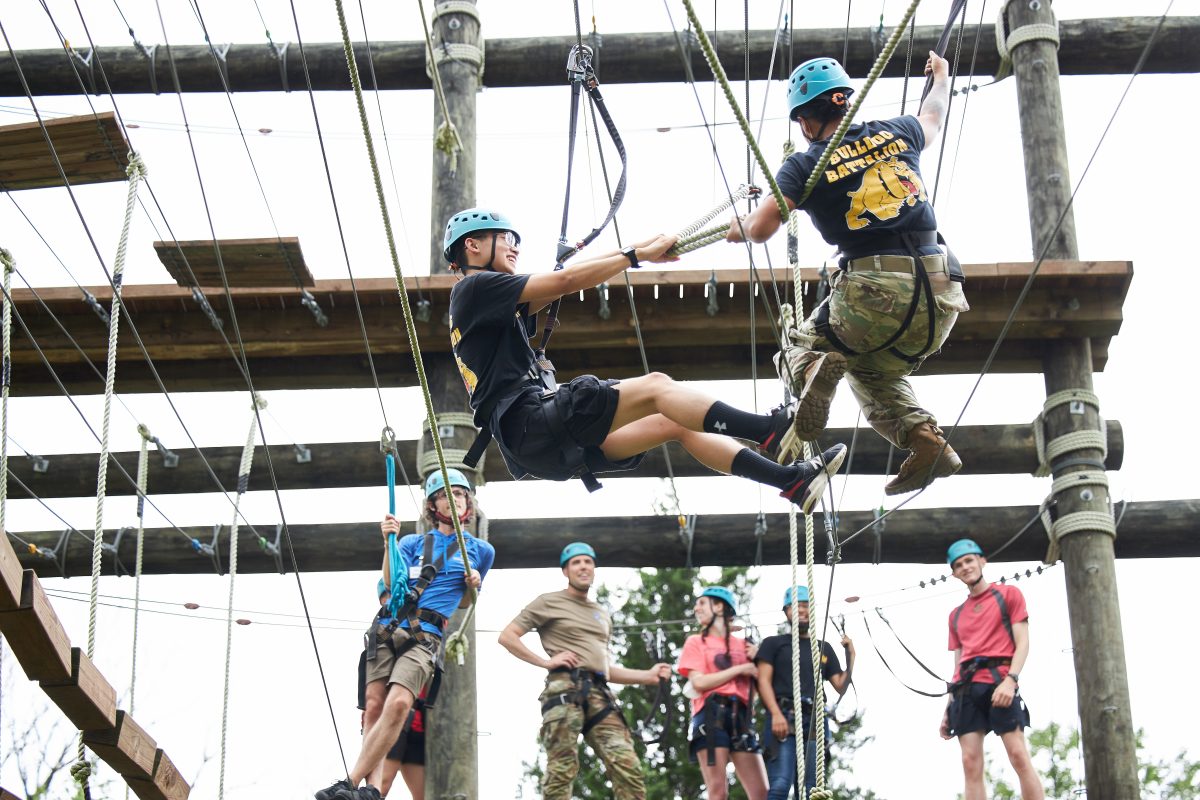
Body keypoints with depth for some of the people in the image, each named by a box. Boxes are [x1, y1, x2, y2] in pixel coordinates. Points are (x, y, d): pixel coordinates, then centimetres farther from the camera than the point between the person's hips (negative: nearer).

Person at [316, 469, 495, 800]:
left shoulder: (481, 550, 17)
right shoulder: (412, 543, 18)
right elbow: (391, 582, 2)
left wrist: (473, 585, 4)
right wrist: (389, 542, -8)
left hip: (426, 636, -2)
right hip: (388, 628, 3)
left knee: (398, 703, -25)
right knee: (375, 706, -11)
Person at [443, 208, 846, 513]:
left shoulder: (492, 303, 28)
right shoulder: (473, 289, -1)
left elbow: (564, 282, 21)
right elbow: (564, 281, -9)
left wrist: (638, 251, 11)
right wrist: (638, 255, -3)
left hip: (554, 445, 10)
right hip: (530, 426, -10)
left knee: (675, 425, 3)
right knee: (654, 386, -21)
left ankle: (793, 482, -4)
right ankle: (772, 430, -31)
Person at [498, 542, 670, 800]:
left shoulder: (602, 615, 31)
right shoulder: (549, 602, 11)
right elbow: (507, 636, 4)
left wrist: (648, 676, 21)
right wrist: (545, 662, -5)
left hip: (599, 692, 5)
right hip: (565, 688, -5)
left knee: (628, 768, -10)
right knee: (561, 771, -12)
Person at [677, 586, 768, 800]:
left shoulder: (742, 645, 21)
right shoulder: (696, 642, 13)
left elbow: (754, 687, 19)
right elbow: (699, 682, -3)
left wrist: (755, 661, 4)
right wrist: (739, 669, -2)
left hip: (740, 716, 3)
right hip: (711, 715, -3)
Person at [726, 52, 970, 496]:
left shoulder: (805, 165, 2)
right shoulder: (895, 134, 14)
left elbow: (759, 229, -6)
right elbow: (933, 118, 38)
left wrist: (736, 227, 18)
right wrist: (941, 77, 59)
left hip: (874, 294, -5)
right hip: (941, 297, 5)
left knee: (799, 347, 21)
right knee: (875, 372, 31)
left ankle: (813, 373, -17)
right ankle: (924, 438, 4)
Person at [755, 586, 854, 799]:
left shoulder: (824, 648, 25)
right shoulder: (773, 643, 15)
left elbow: (841, 687, 19)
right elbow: (763, 681, 2)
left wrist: (851, 656, 6)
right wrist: (776, 714, -13)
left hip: (814, 723, 4)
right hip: (783, 719, -4)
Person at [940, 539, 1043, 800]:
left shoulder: (1008, 594, 11)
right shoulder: (956, 615, 24)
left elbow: (1023, 643, 1)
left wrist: (1010, 679, -15)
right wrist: (949, 707, 14)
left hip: (999, 681, -5)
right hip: (966, 689, 5)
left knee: (1019, 756, -15)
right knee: (971, 763, -6)